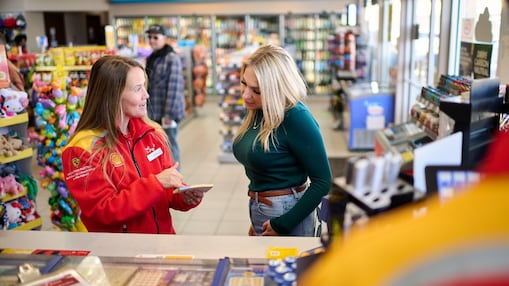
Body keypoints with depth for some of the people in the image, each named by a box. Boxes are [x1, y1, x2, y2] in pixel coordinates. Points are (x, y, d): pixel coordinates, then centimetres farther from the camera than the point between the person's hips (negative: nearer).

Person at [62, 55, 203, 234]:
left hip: (163, 234, 5)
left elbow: (166, 189, 10)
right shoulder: (83, 149, -10)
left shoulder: (151, 133, 4)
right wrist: (156, 183, -20)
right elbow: (103, 211, -14)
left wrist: (184, 197, -10)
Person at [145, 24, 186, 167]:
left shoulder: (172, 58, -10)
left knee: (170, 145, 0)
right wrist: (146, 110, 13)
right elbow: (148, 86, 16)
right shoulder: (151, 59, 14)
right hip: (154, 112, 7)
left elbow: (174, 87, -15)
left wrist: (169, 113, -18)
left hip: (168, 113, -7)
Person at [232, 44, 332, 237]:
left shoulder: (296, 118, -21)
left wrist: (283, 224, -18)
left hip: (286, 212, -7)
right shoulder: (256, 112, 1)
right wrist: (256, 221, 13)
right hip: (257, 208, 7)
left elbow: (323, 181, -20)